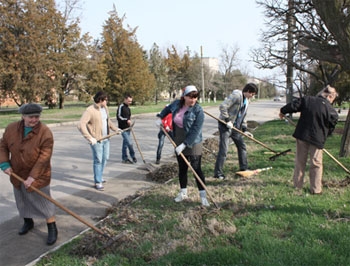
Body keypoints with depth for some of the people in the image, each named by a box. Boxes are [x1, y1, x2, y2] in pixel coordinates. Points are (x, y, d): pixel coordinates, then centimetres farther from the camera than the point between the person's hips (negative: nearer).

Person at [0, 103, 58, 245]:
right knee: (22, 200, 20)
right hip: (18, 174, 5)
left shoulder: (45, 132, -21)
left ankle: (52, 229, 15)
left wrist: (33, 176, -25)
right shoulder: (11, 128, -5)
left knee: (43, 201, 1)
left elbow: (44, 157, -22)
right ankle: (28, 222, 43)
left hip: (38, 175, -5)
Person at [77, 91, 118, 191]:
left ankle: (99, 177, 34)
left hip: (106, 139, 8)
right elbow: (81, 125, -26)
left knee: (105, 158, 16)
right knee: (98, 160, -3)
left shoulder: (105, 108, 7)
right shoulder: (90, 110, -18)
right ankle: (98, 182, 8)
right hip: (96, 140, -8)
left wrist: (115, 129, 18)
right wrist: (90, 138, -29)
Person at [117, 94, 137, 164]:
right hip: (123, 128, -9)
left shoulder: (128, 108, 15)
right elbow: (118, 117, -18)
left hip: (127, 128, 9)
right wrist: (126, 120, -27)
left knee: (125, 143, 12)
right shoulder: (121, 107, -12)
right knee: (129, 143, -11)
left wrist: (129, 122, 12)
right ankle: (133, 156, 4)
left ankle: (124, 158, 18)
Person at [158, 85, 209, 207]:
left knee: (197, 169, -5)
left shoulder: (198, 110, -18)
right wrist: (160, 117, 11)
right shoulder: (176, 104, -3)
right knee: (182, 168, 14)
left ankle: (203, 195, 5)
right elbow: (167, 109, 23)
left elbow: (195, 131, -23)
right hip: (179, 143, 5)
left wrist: (184, 144, -25)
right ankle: (183, 193, 29)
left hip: (193, 144, -5)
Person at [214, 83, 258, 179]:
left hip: (236, 127, 9)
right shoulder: (236, 95, -16)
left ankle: (244, 168, 29)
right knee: (223, 149, -10)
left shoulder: (246, 100, 13)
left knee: (242, 146, 15)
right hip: (226, 125, -9)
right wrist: (227, 120, -22)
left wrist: (244, 130, 12)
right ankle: (218, 173, -3)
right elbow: (222, 106, -24)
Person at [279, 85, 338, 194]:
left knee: (300, 162, 14)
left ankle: (297, 185, 22)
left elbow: (293, 105, -2)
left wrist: (283, 111, 15)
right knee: (316, 164, 9)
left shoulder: (307, 100, -3)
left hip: (301, 136, 3)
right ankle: (316, 189, 12)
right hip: (317, 139, -3)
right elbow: (330, 129, 2)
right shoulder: (332, 112, -7)